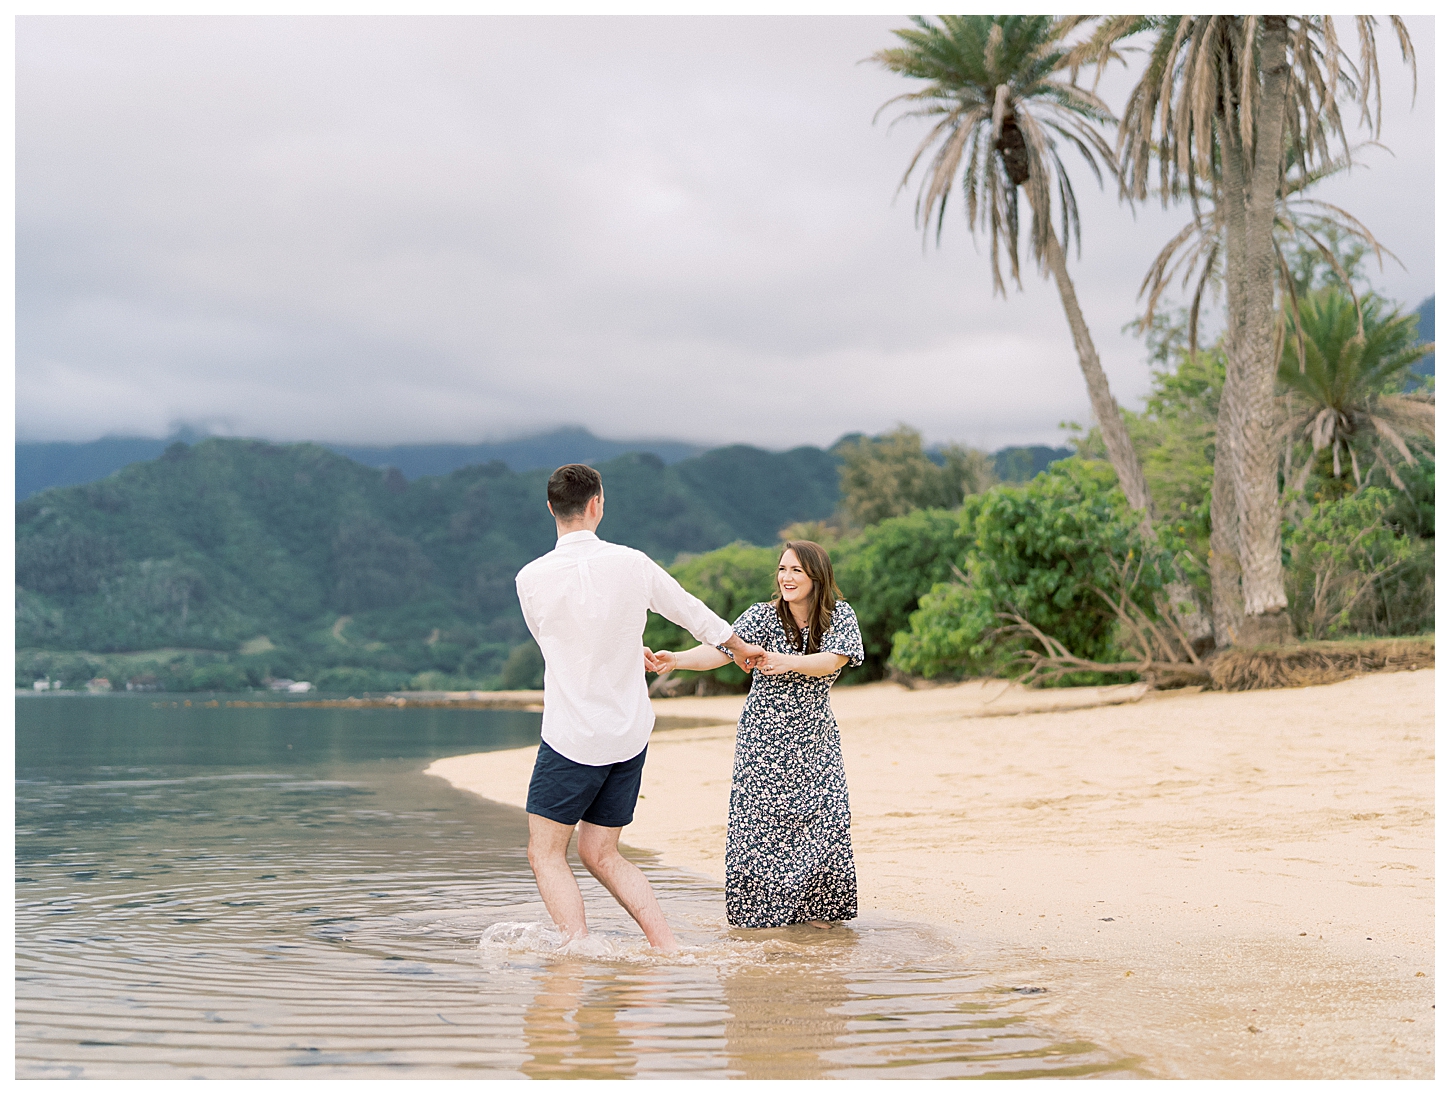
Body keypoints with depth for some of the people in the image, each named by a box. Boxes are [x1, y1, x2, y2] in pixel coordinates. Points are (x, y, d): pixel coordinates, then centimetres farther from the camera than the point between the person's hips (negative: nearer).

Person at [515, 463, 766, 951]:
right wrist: (738, 646, 34)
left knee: (546, 854, 5)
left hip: (571, 737, -4)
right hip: (631, 733, 4)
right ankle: (667, 946, 4)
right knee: (600, 855, 14)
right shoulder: (633, 564, -2)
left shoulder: (532, 578, -9)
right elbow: (690, 609, 14)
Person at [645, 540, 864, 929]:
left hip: (814, 740, 1)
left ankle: (813, 907, 6)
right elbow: (720, 649, -17)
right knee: (759, 817, -7)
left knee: (826, 817, -8)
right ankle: (761, 907, 6)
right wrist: (675, 659, -35)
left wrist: (786, 661, -36)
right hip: (763, 738, -1)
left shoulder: (840, 617, -1)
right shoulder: (763, 615, -4)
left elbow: (831, 662, -18)